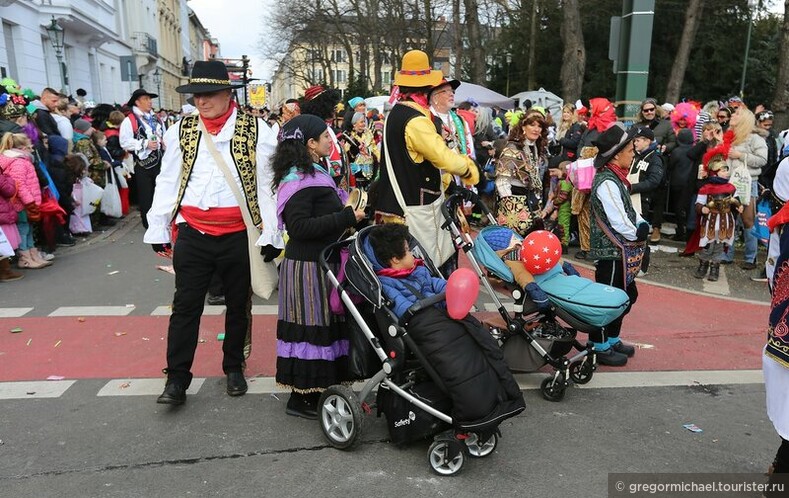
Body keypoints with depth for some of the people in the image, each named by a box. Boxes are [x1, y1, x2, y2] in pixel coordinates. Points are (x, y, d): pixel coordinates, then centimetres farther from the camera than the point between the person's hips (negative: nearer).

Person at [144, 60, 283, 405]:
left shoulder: (255, 130, -2)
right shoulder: (181, 130, 6)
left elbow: (267, 183, -3)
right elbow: (167, 182, 9)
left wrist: (270, 234, -7)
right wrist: (158, 230, 6)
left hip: (239, 235, -1)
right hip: (192, 234, 2)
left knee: (238, 306, 13)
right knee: (185, 306, 5)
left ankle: (234, 368, 32)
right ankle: (177, 378, 16)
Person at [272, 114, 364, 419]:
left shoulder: (314, 173, 15)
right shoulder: (300, 179, -16)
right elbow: (299, 226, -23)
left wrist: (349, 213, 8)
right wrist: (347, 217, -21)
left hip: (320, 262, 10)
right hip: (308, 267, -10)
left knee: (322, 324, 14)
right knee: (311, 327, -2)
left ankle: (312, 391, 26)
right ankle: (300, 399, 11)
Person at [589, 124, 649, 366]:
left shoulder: (616, 178, 12)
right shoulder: (607, 183, -20)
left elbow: (629, 210, 17)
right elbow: (619, 222, -22)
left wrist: (642, 225, -1)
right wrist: (637, 235, -5)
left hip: (622, 251, 10)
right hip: (611, 251, -10)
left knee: (628, 294, 19)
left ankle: (612, 339, 32)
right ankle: (599, 346, 13)